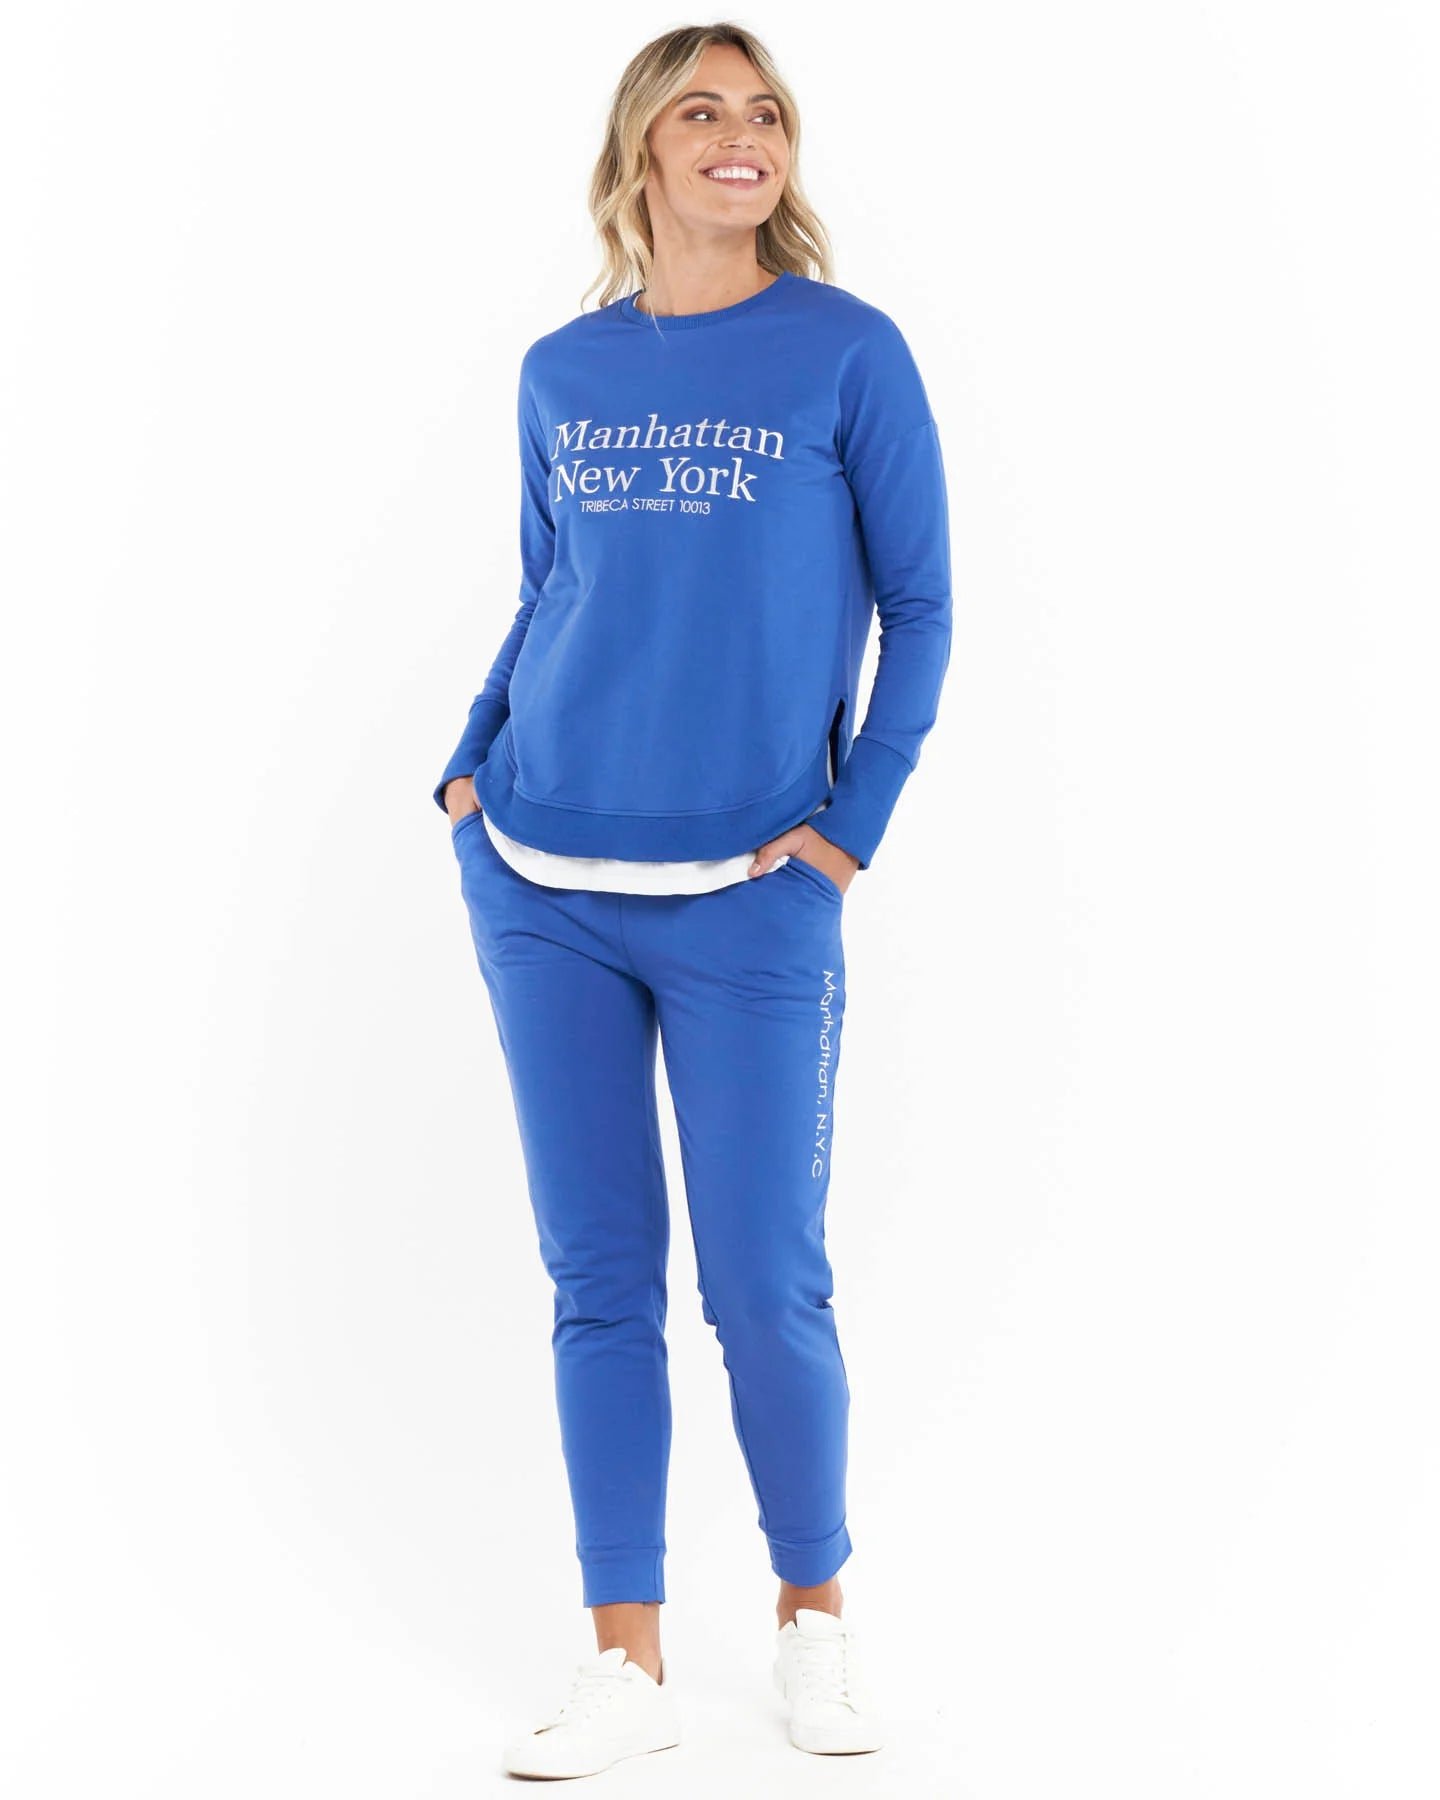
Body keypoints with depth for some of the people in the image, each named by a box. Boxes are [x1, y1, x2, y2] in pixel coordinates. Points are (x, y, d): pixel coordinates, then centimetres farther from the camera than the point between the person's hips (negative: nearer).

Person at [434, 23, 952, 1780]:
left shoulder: (848, 350, -2)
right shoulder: (562, 372, 8)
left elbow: (917, 606, 1)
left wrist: (855, 822, -6)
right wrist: (469, 764, 6)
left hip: (751, 900, -3)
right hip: (544, 885, 3)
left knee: (766, 1290, -1)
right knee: (599, 1281, 6)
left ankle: (815, 1615, 23)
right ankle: (627, 1664, 17)